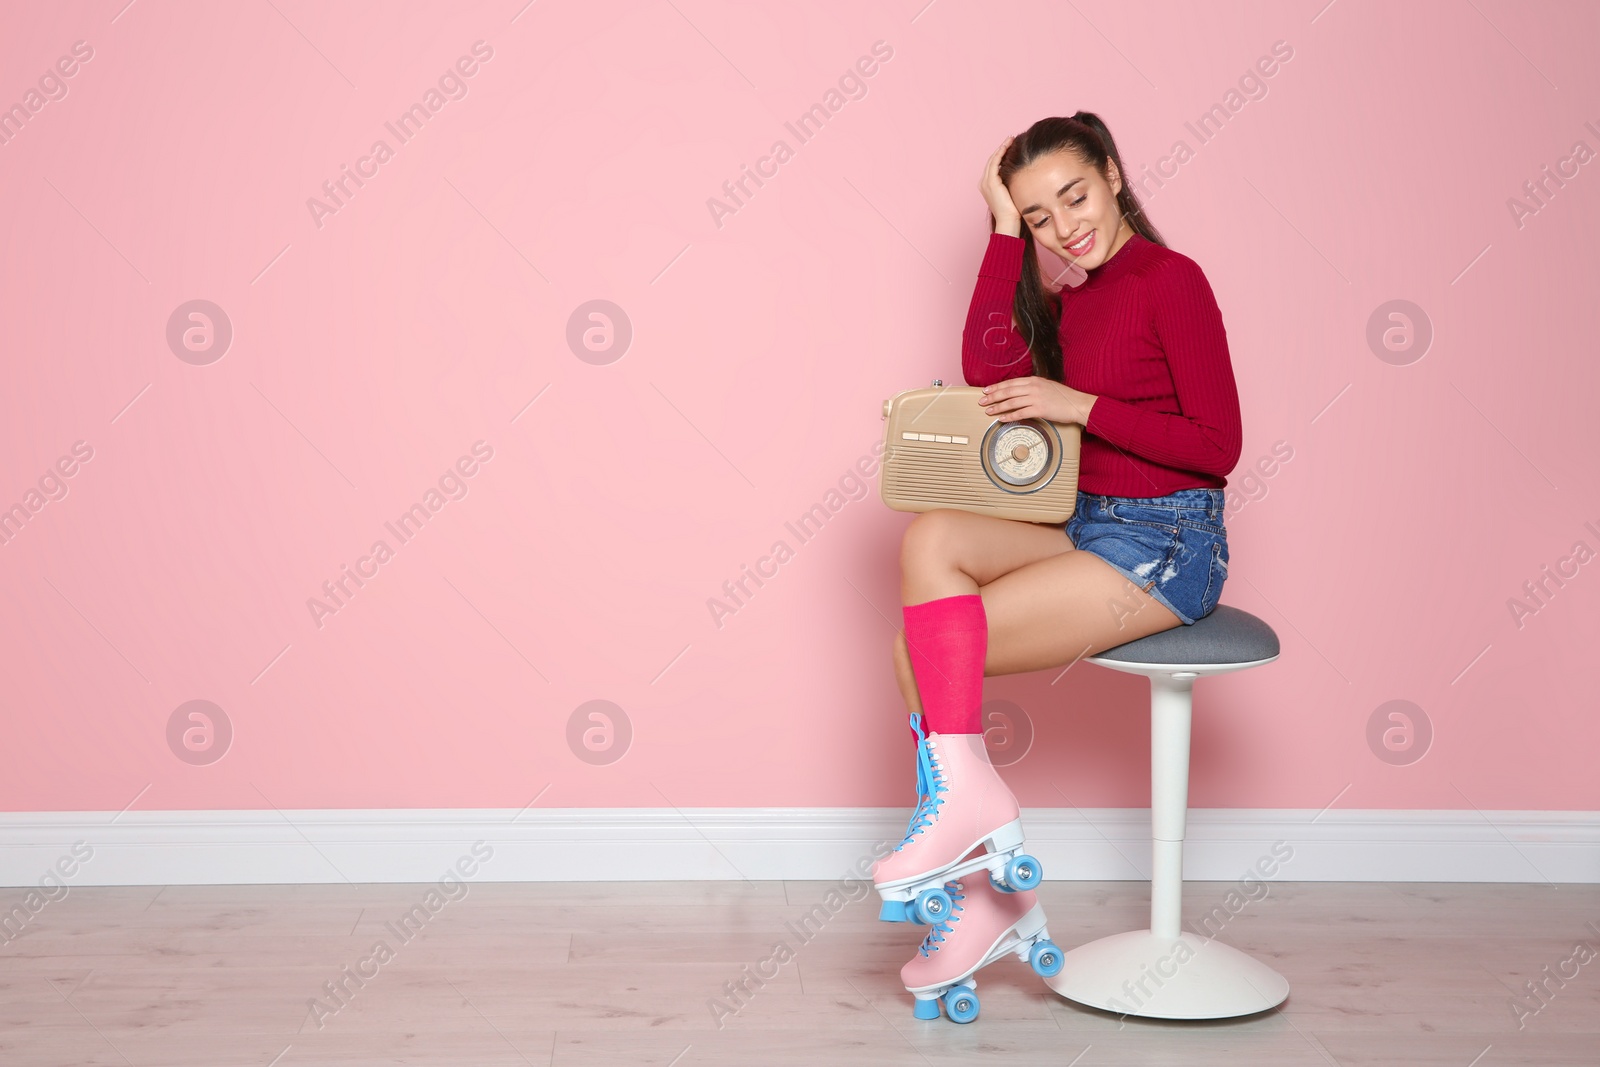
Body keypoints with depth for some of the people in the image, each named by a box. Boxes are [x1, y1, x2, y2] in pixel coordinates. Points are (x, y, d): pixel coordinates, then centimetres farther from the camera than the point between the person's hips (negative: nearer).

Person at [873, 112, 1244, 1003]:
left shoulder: (1171, 279, -10)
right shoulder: (1072, 298, 14)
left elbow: (1218, 446, -14)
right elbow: (988, 370, -4)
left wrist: (1080, 406, -18)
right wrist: (1003, 228, -2)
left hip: (1165, 544, -8)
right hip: (1087, 525, 8)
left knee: (930, 646, -16)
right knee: (933, 539, -18)